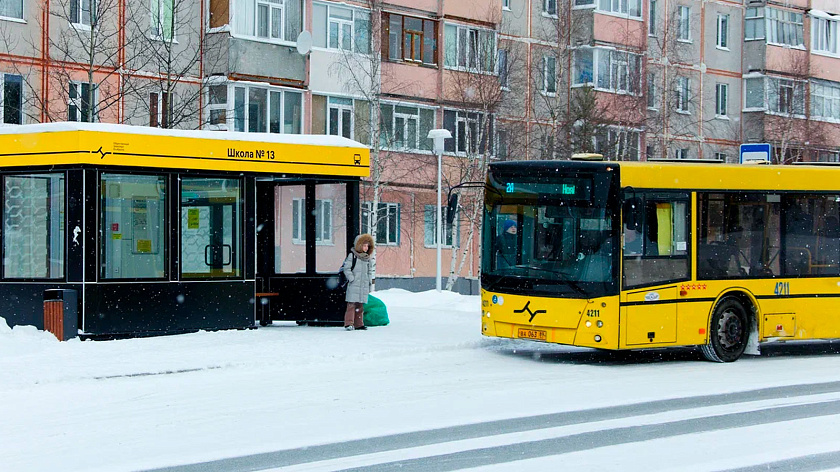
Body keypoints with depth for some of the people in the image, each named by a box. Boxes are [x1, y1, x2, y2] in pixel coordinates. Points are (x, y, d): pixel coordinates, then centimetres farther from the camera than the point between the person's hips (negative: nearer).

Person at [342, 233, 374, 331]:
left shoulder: (367, 258, 15)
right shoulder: (352, 255, -3)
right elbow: (346, 268, -7)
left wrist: (369, 283, 18)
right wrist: (352, 279, -13)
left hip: (364, 286, 6)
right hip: (353, 286, -6)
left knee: (360, 306, 8)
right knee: (352, 304, -10)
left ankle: (358, 324, 13)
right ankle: (349, 324, -11)